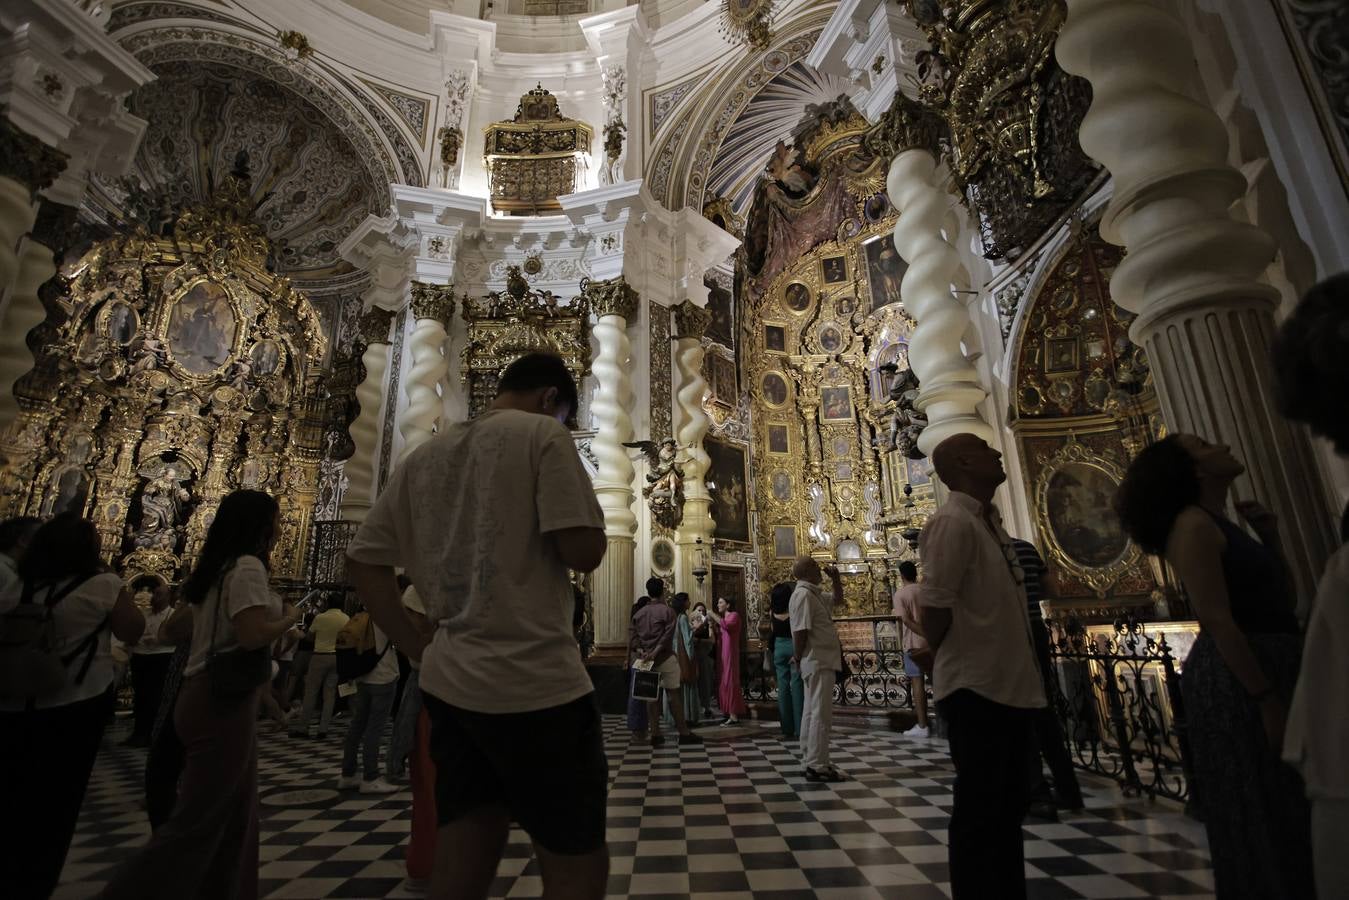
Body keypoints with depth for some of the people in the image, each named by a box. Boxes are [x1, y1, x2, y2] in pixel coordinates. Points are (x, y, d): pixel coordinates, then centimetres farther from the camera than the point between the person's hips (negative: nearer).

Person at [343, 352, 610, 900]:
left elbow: (362, 561, 15)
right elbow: (584, 551, -15)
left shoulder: (424, 457, 13)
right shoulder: (542, 434, -7)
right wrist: (588, 511, 6)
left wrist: (419, 648, 14)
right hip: (534, 684, -7)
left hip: (447, 685, 8)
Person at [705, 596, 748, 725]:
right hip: (722, 653, 8)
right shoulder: (724, 617, 19)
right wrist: (713, 623, 3)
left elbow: (726, 625, -26)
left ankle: (734, 716, -5)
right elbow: (719, 636, 13)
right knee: (723, 682, 9)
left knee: (729, 682, -7)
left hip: (730, 653, -8)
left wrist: (713, 615, -18)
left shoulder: (734, 615, -5)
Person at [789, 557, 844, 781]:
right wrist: (798, 658, -15)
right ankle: (817, 766, -2)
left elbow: (837, 599, 28)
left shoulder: (814, 594, 15)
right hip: (818, 662, -10)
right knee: (821, 714, -7)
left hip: (820, 661, 10)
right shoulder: (804, 594, -17)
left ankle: (810, 760, 23)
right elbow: (800, 630, -22)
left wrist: (835, 579, 14)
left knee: (811, 712, 14)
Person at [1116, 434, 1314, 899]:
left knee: (1288, 812, 19)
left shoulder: (1223, 523, 13)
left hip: (1270, 670, 9)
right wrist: (1267, 700, -21)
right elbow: (1217, 621, -20)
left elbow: (1282, 601, 15)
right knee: (1261, 818, 4)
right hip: (1236, 680, -9)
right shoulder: (1193, 524, -14)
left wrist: (1270, 536, 8)